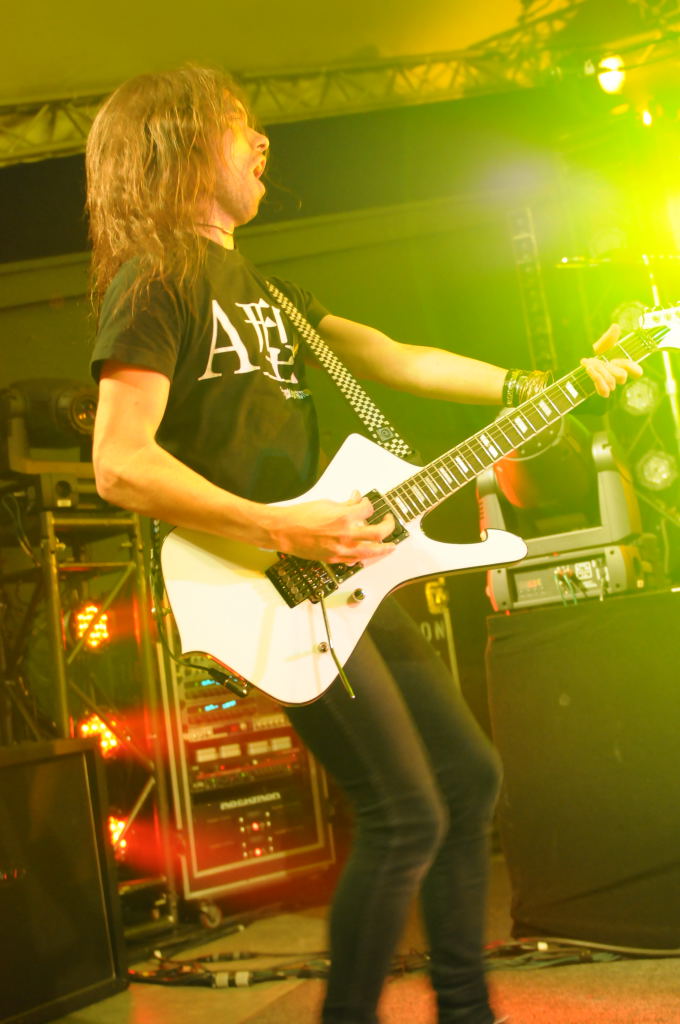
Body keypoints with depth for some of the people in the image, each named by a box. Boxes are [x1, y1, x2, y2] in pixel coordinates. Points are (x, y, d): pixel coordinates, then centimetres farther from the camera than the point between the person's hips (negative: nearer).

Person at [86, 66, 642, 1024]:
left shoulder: (257, 283, 19)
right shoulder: (155, 279, -9)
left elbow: (395, 359, 20)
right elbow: (120, 463, -20)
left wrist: (555, 384, 19)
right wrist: (286, 529, -23)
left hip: (339, 573, 10)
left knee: (469, 775, 13)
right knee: (406, 816, -9)